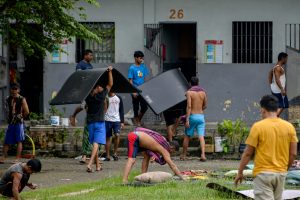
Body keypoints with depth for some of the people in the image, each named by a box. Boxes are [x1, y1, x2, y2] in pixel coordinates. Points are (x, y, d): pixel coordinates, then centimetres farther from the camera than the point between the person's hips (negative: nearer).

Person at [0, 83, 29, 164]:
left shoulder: (22, 100, -7)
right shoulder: (8, 99, 8)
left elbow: (26, 112, -8)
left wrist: (20, 117, 1)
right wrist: (9, 118, 13)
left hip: (19, 123, -5)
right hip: (11, 123, 5)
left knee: (19, 141, -1)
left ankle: (18, 159, 2)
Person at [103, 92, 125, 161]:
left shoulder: (118, 98, 9)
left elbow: (121, 110, 12)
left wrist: (122, 121, 6)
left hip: (117, 120, 0)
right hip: (107, 120, 0)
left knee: (117, 135, -18)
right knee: (107, 137, 3)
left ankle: (115, 153, -8)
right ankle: (107, 156, 8)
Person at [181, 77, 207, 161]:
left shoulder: (189, 92, -7)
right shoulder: (203, 92, 6)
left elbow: (189, 106, -15)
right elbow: (205, 106, 13)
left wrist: (187, 119, -16)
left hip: (192, 116, -2)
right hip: (201, 116, 3)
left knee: (187, 136, 12)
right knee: (201, 136, -4)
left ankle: (183, 155, 20)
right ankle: (203, 154, -19)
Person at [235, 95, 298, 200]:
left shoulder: (258, 126, -10)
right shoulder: (289, 127, 1)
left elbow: (248, 153, -8)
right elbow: (293, 154, 3)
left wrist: (240, 173, 3)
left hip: (263, 173, -5)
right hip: (281, 173, 5)